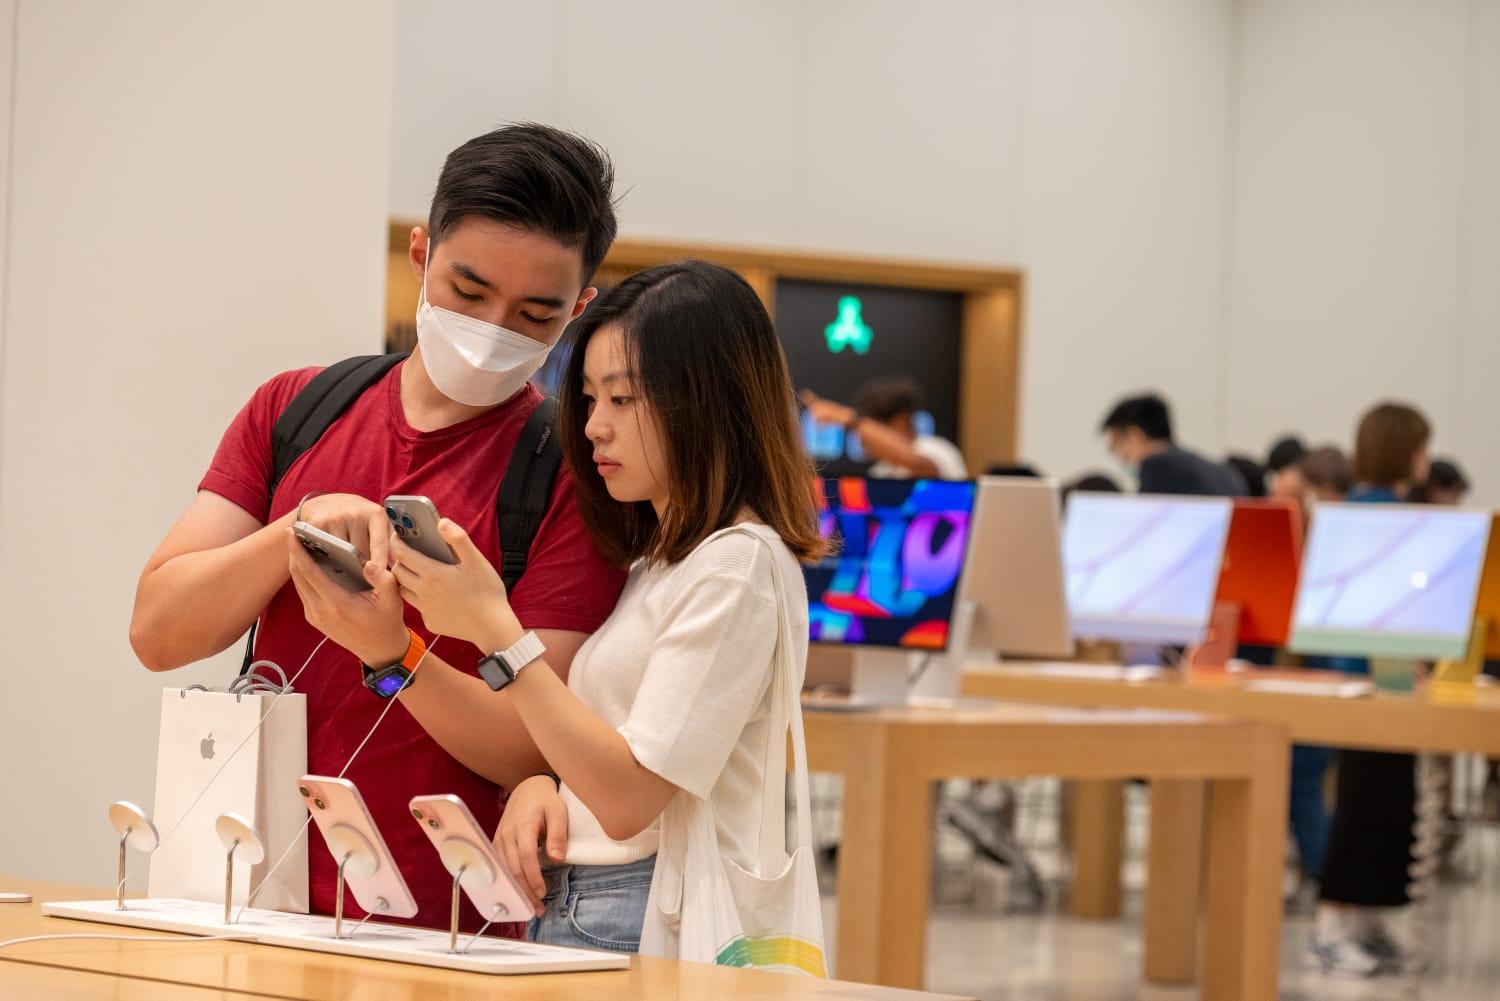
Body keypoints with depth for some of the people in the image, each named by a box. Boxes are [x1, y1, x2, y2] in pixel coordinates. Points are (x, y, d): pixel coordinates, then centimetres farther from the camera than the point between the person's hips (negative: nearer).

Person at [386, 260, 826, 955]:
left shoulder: (738, 564, -8)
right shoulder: (658, 556, 20)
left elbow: (629, 798, -14)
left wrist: (496, 630, -15)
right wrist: (542, 783, 0)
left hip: (659, 925, -8)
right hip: (564, 912, 8)